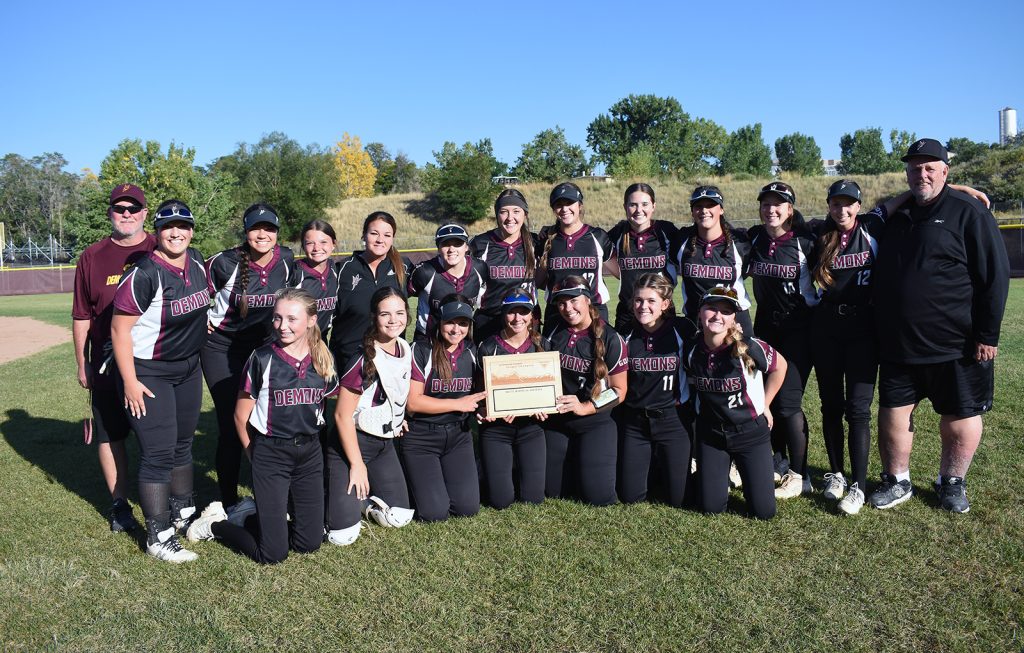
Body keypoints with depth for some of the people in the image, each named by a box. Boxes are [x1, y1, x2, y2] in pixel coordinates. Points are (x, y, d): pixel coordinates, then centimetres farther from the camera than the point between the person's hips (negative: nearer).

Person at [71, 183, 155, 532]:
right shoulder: (92, 257, 4)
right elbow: (82, 317, 6)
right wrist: (82, 365, 5)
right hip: (108, 363, 1)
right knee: (110, 435, 8)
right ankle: (119, 504, 23)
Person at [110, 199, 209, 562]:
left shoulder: (196, 261, -1)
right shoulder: (144, 274, -23)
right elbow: (119, 330, -20)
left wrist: (201, 325, 19)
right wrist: (130, 381, -20)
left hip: (188, 368, 7)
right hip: (148, 373, -7)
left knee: (182, 444, 18)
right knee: (158, 453, -4)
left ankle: (183, 511, 34)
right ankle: (158, 536, 7)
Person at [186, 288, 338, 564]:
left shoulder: (324, 359, 0)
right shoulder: (262, 358, -11)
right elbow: (241, 417, -2)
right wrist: (256, 456, 6)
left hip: (310, 452, 4)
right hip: (270, 453, -4)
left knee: (309, 543, 7)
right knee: (273, 554, -2)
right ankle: (217, 523, 22)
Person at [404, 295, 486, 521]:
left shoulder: (471, 352, 3)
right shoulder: (421, 351, -12)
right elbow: (413, 402, -15)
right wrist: (459, 404, -15)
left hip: (459, 435, 5)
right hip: (421, 437, -4)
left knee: (468, 508, -3)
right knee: (435, 513, -11)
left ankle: (442, 476, 26)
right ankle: (416, 480, 20)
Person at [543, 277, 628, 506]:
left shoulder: (610, 339, -11)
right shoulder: (554, 334, 0)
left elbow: (619, 391, -8)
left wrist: (585, 407, -19)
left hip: (595, 421, -4)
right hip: (557, 421, 4)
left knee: (598, 496, -11)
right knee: (553, 491, 6)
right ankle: (577, 462, 34)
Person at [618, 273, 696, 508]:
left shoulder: (681, 329, -9)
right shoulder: (627, 335, -1)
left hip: (673, 419, -2)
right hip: (634, 420, 2)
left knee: (677, 498, 1)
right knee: (630, 496, 5)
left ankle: (665, 465, 32)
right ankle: (651, 464, 35)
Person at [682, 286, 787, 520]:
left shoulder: (749, 347, -23)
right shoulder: (691, 349, -12)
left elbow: (779, 365, -4)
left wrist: (764, 405, -1)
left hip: (751, 432, -2)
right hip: (710, 433, 2)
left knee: (764, 511, 1)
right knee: (711, 507, 6)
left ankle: (750, 471, 31)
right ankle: (721, 472, 36)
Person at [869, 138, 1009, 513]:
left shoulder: (968, 212, -6)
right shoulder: (896, 216, 11)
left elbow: (995, 276, -9)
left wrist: (987, 335, -13)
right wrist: (879, 329, 14)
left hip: (955, 343, -4)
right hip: (897, 343, 5)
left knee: (961, 416, 9)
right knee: (893, 411, 8)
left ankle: (952, 483, 28)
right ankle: (897, 482, 23)